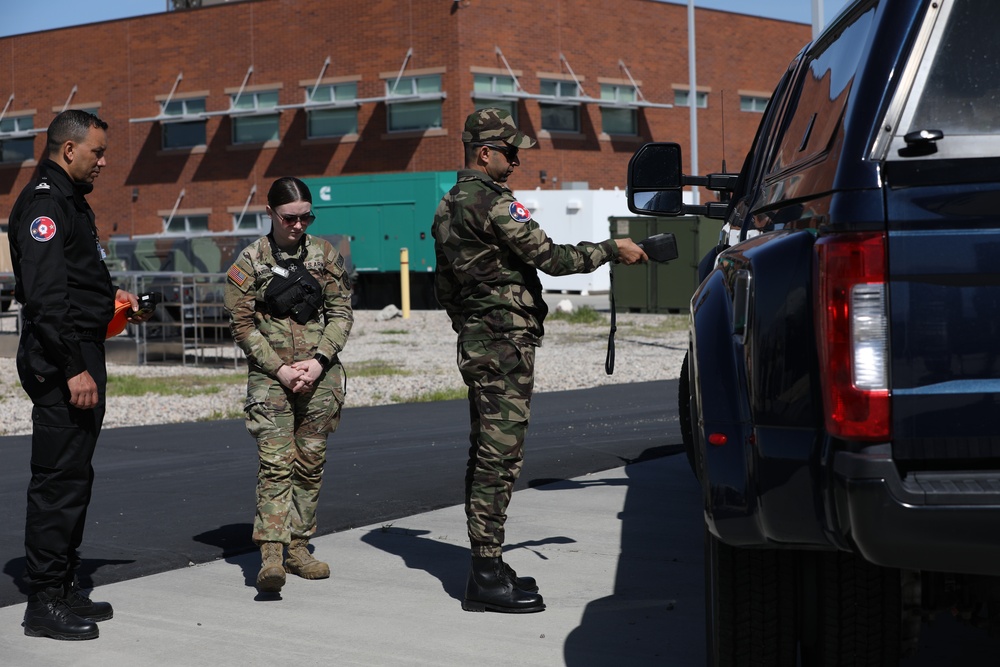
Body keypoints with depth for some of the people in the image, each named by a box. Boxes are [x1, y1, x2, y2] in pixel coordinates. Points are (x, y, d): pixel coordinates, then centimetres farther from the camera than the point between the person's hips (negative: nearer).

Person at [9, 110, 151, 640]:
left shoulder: (71, 200, 19)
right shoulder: (43, 203, -14)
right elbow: (45, 296, -22)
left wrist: (110, 295, 16)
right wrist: (73, 369, -25)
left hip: (81, 357, 11)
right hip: (61, 362, -11)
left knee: (74, 476, 14)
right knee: (59, 479, -8)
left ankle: (63, 587, 23)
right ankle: (45, 602, -4)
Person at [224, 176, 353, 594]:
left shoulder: (324, 254, 7)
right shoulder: (251, 261, 1)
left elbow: (341, 313, 5)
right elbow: (242, 324, -1)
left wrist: (319, 361, -8)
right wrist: (279, 369, -11)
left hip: (319, 373, 3)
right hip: (271, 375, -3)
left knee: (311, 462, 7)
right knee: (275, 462, -14)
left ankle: (297, 546, 17)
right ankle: (270, 552, -20)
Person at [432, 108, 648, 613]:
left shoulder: (448, 207, 16)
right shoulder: (491, 202, -14)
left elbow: (443, 285, 23)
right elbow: (548, 257, -17)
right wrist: (612, 250, -6)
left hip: (475, 342, 10)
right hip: (505, 343, -10)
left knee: (486, 455, 12)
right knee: (500, 457, -9)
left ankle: (486, 568, 17)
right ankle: (487, 576, -8)